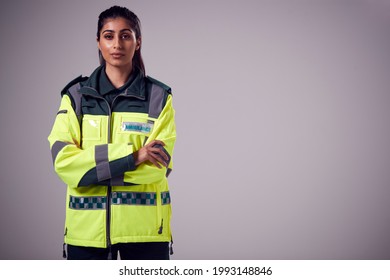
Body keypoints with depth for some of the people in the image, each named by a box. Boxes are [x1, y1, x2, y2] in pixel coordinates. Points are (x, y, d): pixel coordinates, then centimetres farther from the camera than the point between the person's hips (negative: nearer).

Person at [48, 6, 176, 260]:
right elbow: (63, 160, -9)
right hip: (87, 226, 1)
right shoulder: (76, 95, 4)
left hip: (144, 226, -1)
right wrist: (132, 156, -17)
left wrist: (91, 167, -12)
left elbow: (158, 165, -9)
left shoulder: (158, 96, 2)